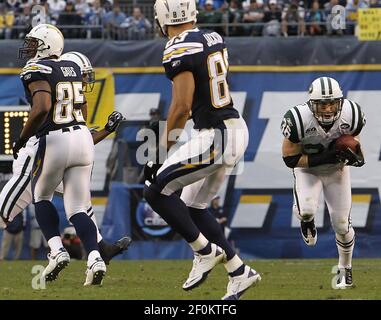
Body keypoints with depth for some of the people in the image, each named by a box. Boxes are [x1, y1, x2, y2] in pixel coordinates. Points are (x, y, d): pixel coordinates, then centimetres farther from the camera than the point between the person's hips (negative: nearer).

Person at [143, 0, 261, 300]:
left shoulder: (179, 51, -16)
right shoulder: (214, 39, 10)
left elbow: (182, 106, -20)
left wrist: (162, 152, -13)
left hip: (216, 137, -9)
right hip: (236, 129, 9)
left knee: (157, 190, -6)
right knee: (194, 206, 17)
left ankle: (205, 251, 0)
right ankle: (239, 271, 19)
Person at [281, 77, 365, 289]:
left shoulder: (350, 115, -26)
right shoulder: (299, 120, -34)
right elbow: (290, 159, -23)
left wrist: (354, 154, -25)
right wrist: (324, 157, -33)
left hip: (337, 170, 2)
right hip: (307, 169, -2)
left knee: (342, 225, 4)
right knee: (307, 210, -28)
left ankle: (345, 268, 32)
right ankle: (306, 220, 13)